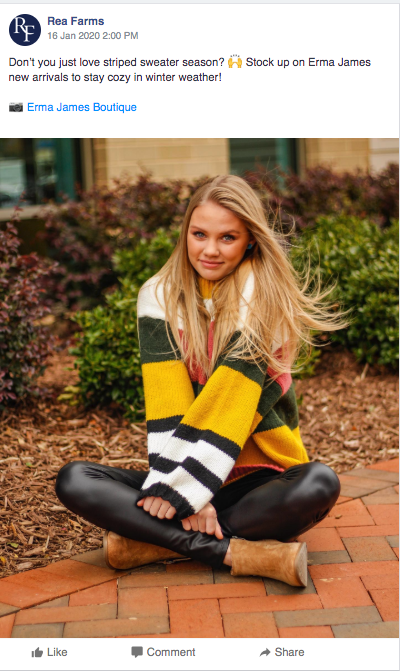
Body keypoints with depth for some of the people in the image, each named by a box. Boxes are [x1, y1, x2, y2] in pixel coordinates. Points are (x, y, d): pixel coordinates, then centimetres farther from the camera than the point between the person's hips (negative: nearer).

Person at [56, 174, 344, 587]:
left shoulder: (265, 298, -8)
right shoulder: (159, 295, 0)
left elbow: (230, 396, -18)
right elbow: (167, 399, -11)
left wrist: (182, 489, -25)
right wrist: (178, 486, -22)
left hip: (256, 480, -2)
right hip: (188, 479, 3)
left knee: (319, 485, -33)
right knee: (73, 481, -19)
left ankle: (156, 542, -23)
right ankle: (240, 553, -27)